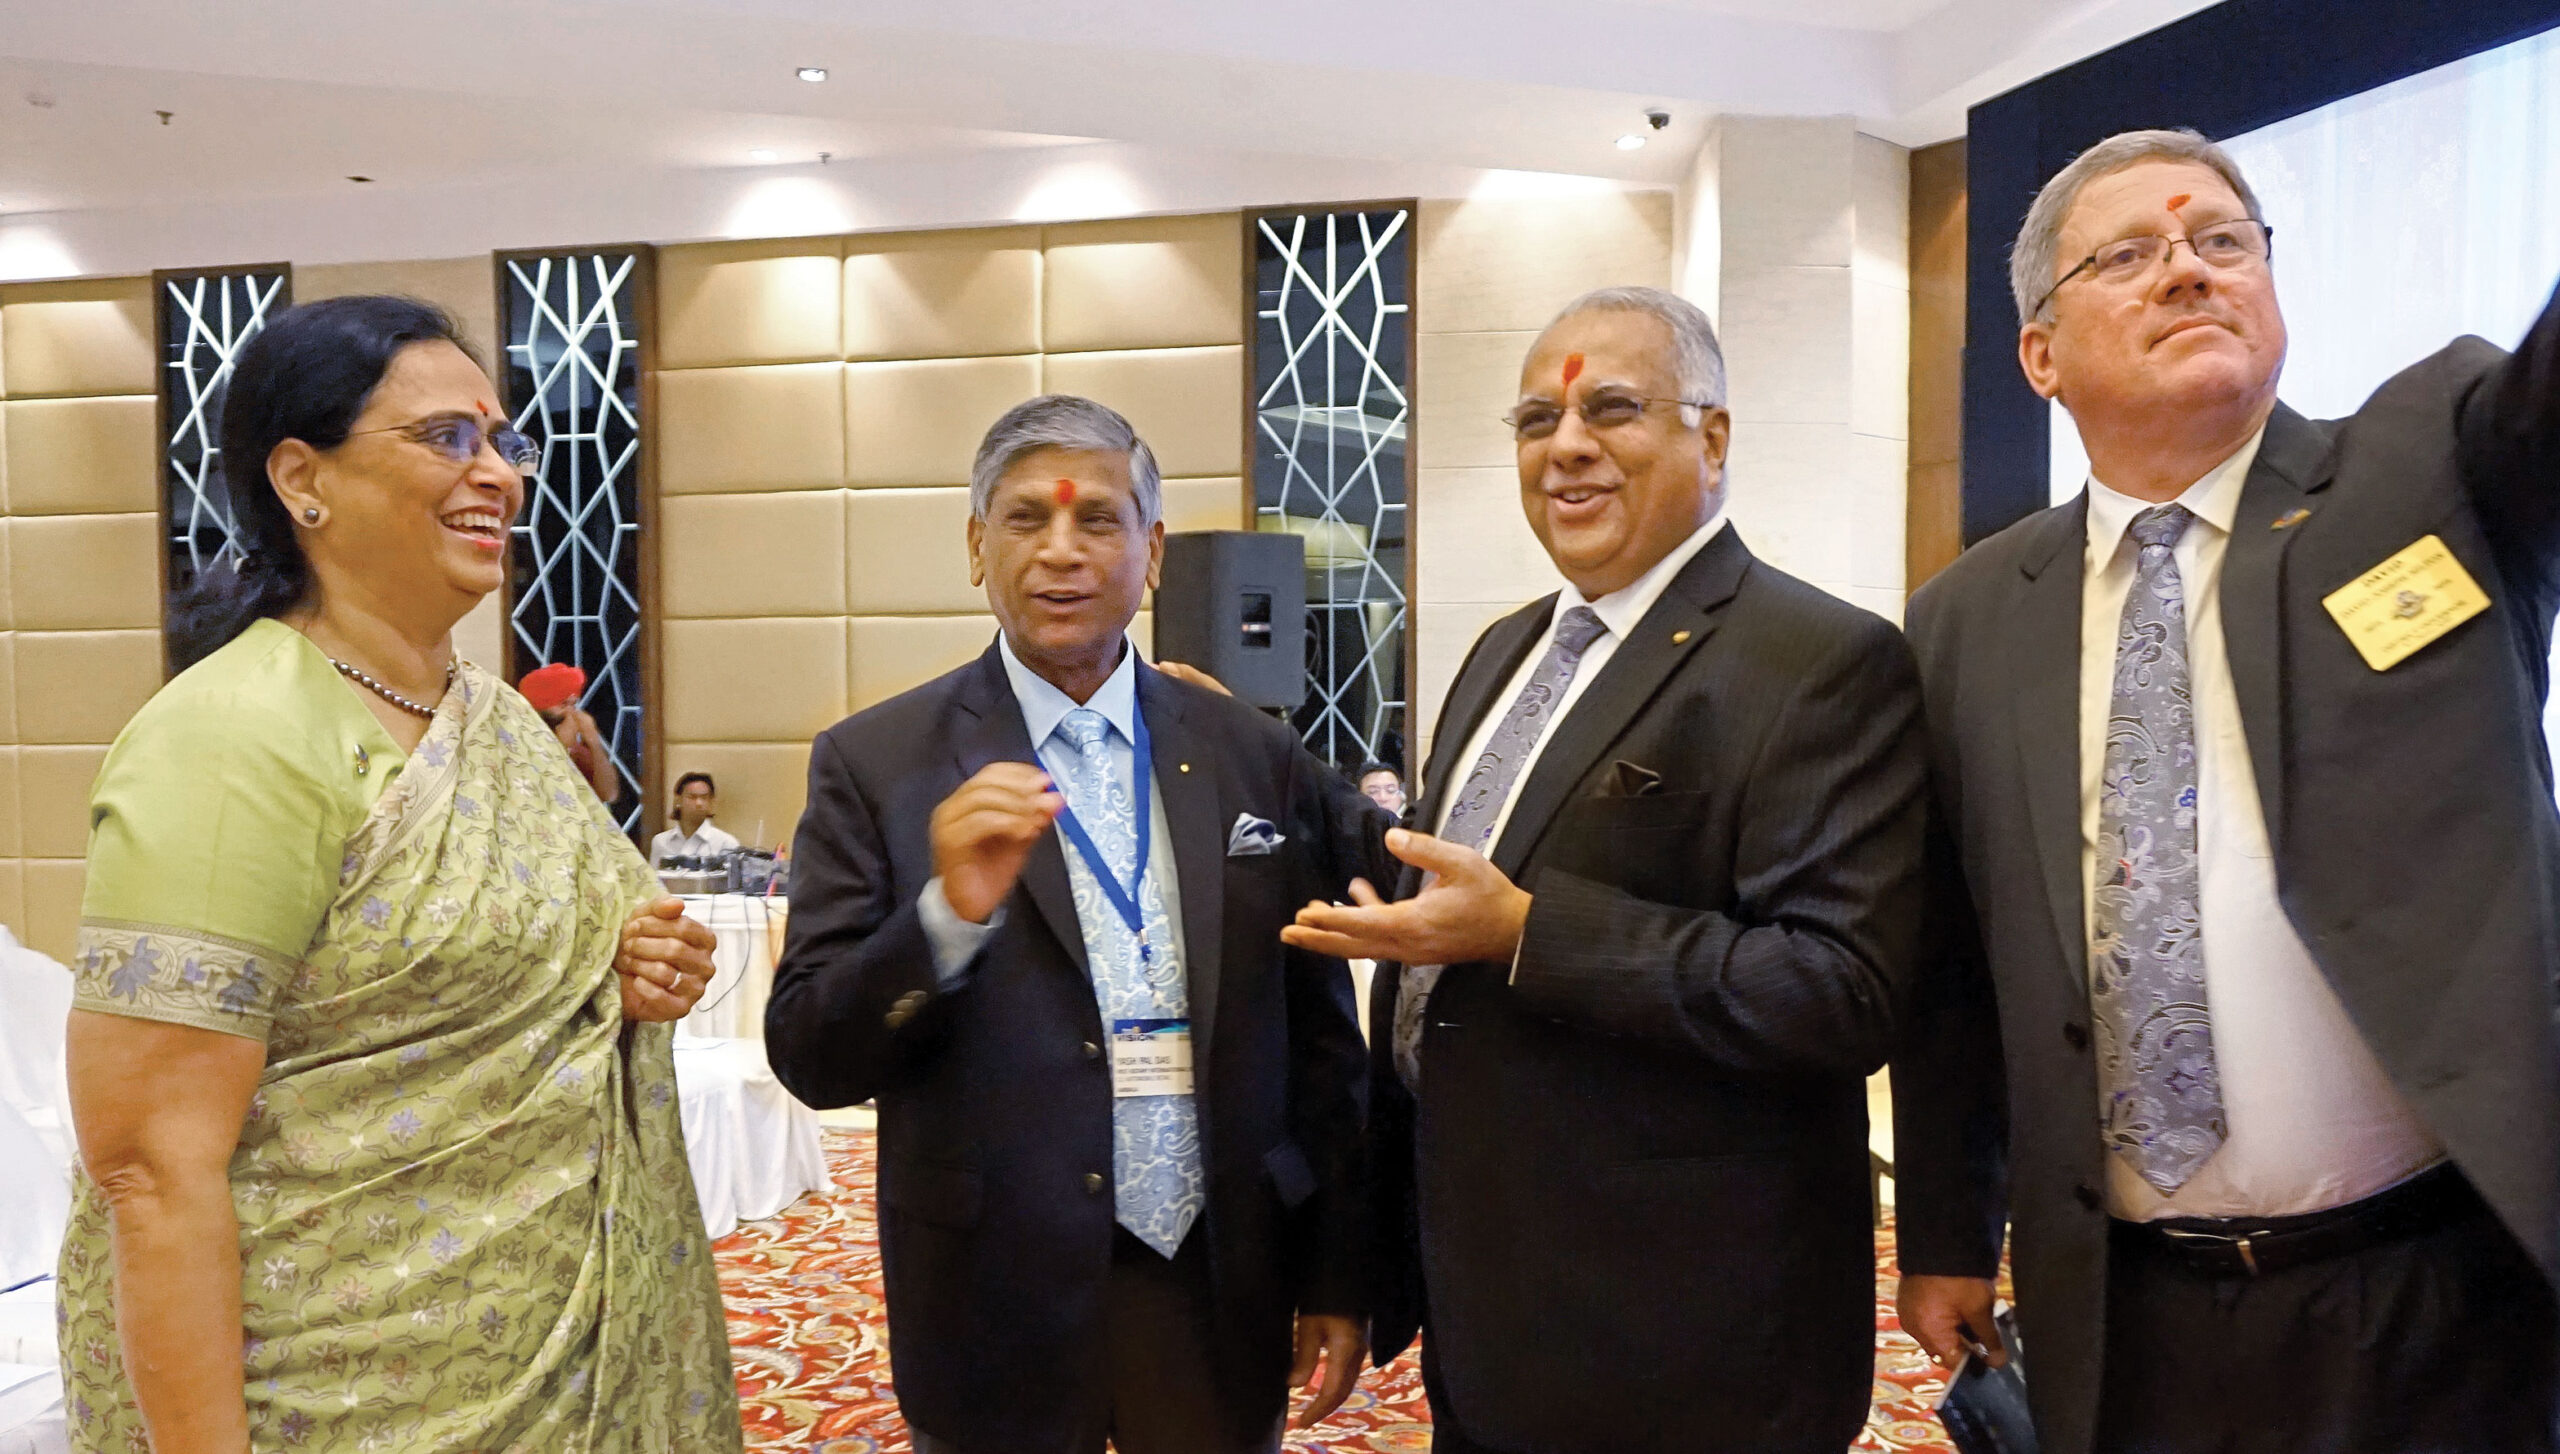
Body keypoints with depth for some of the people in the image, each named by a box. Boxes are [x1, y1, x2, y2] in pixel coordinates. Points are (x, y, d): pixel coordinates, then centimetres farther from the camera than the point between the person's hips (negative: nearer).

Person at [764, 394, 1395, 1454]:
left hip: (1222, 1291, 2)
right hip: (998, 1308, -2)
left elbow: (1322, 1039, 5)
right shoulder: (875, 763, -5)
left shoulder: (1255, 756, 1)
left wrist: (1336, 1278, 8)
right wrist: (950, 914, -25)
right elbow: (811, 1058, -8)